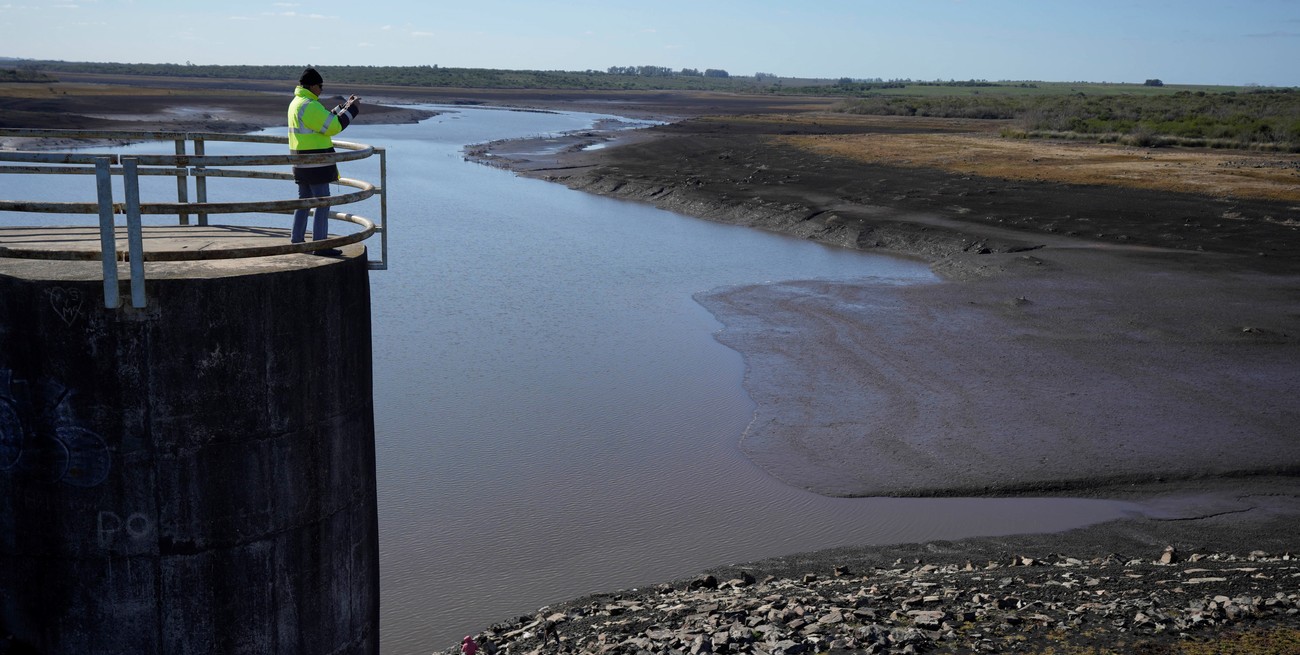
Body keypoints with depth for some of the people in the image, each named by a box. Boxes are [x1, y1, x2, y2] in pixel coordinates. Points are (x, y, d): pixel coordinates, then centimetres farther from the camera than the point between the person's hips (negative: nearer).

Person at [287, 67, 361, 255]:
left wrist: (344, 107, 16)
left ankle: (296, 241, 20)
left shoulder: (297, 103, 14)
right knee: (323, 203, -5)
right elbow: (332, 127, -19)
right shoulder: (309, 105, -18)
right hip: (315, 164, -10)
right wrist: (352, 110, -10)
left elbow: (325, 120, 21)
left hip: (302, 164, 10)